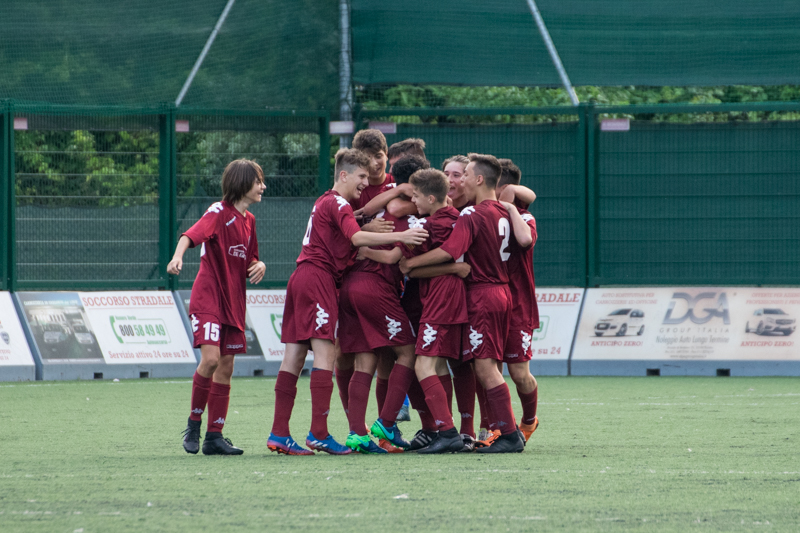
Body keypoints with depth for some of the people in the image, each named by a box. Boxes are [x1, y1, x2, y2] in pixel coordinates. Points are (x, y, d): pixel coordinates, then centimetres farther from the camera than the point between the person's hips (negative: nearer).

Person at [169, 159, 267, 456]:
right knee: (210, 358, -21)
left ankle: (214, 436, 10)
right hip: (208, 296, -8)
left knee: (226, 368, 5)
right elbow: (192, 234, -25)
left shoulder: (248, 220, 15)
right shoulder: (219, 213, -8)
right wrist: (178, 256, -46)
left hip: (233, 302, 8)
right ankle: (194, 424, -3)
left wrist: (259, 266, 2)